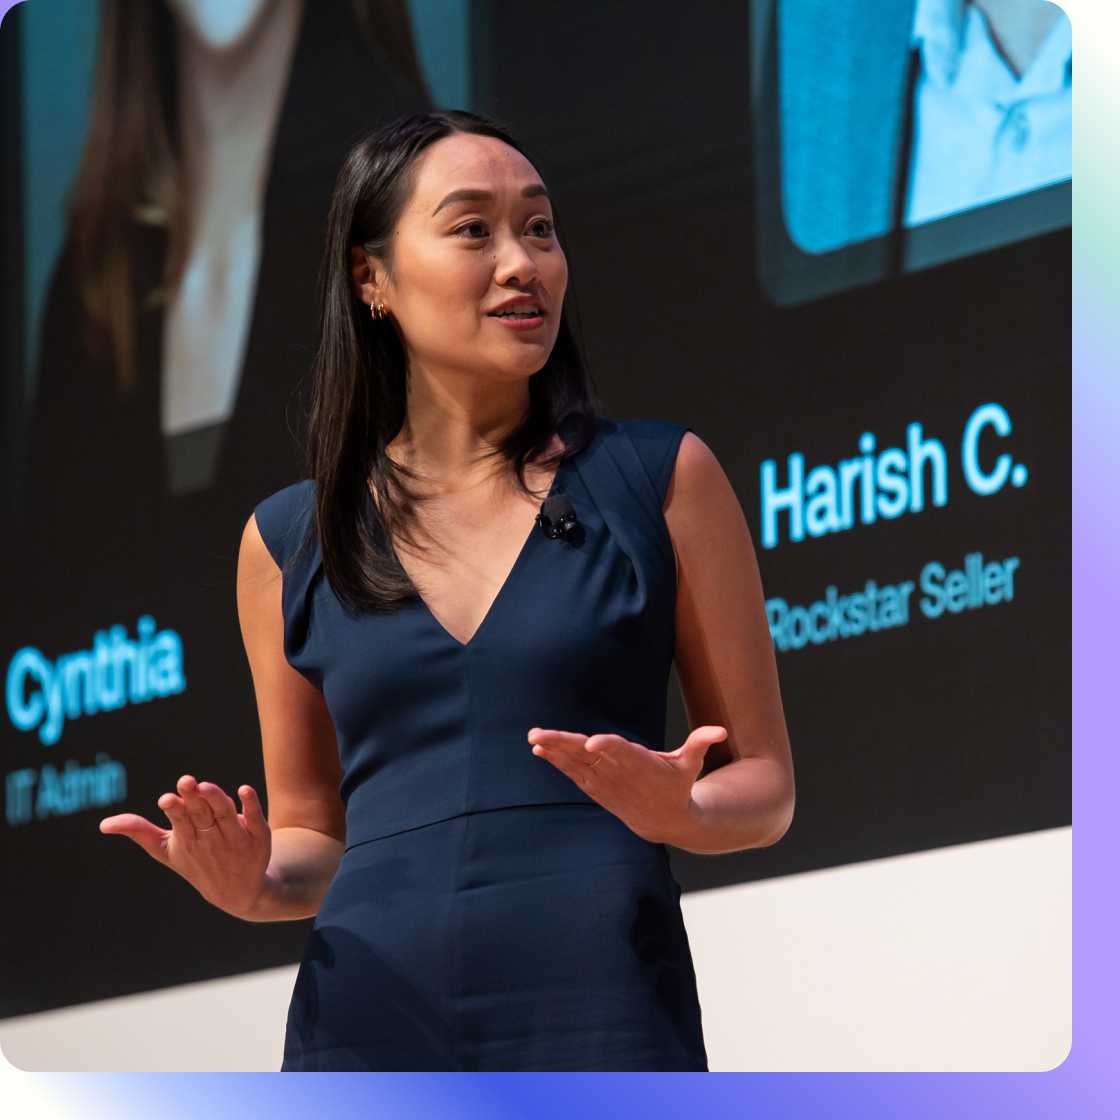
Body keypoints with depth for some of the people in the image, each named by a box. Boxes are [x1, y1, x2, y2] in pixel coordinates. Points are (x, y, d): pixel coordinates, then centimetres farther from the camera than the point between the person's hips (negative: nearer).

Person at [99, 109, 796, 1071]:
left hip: (602, 1027, -2)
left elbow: (764, 783, 9)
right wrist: (253, 883, -3)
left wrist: (678, 814, -13)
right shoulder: (291, 541, 11)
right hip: (371, 1035, 2)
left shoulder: (661, 478, 7)